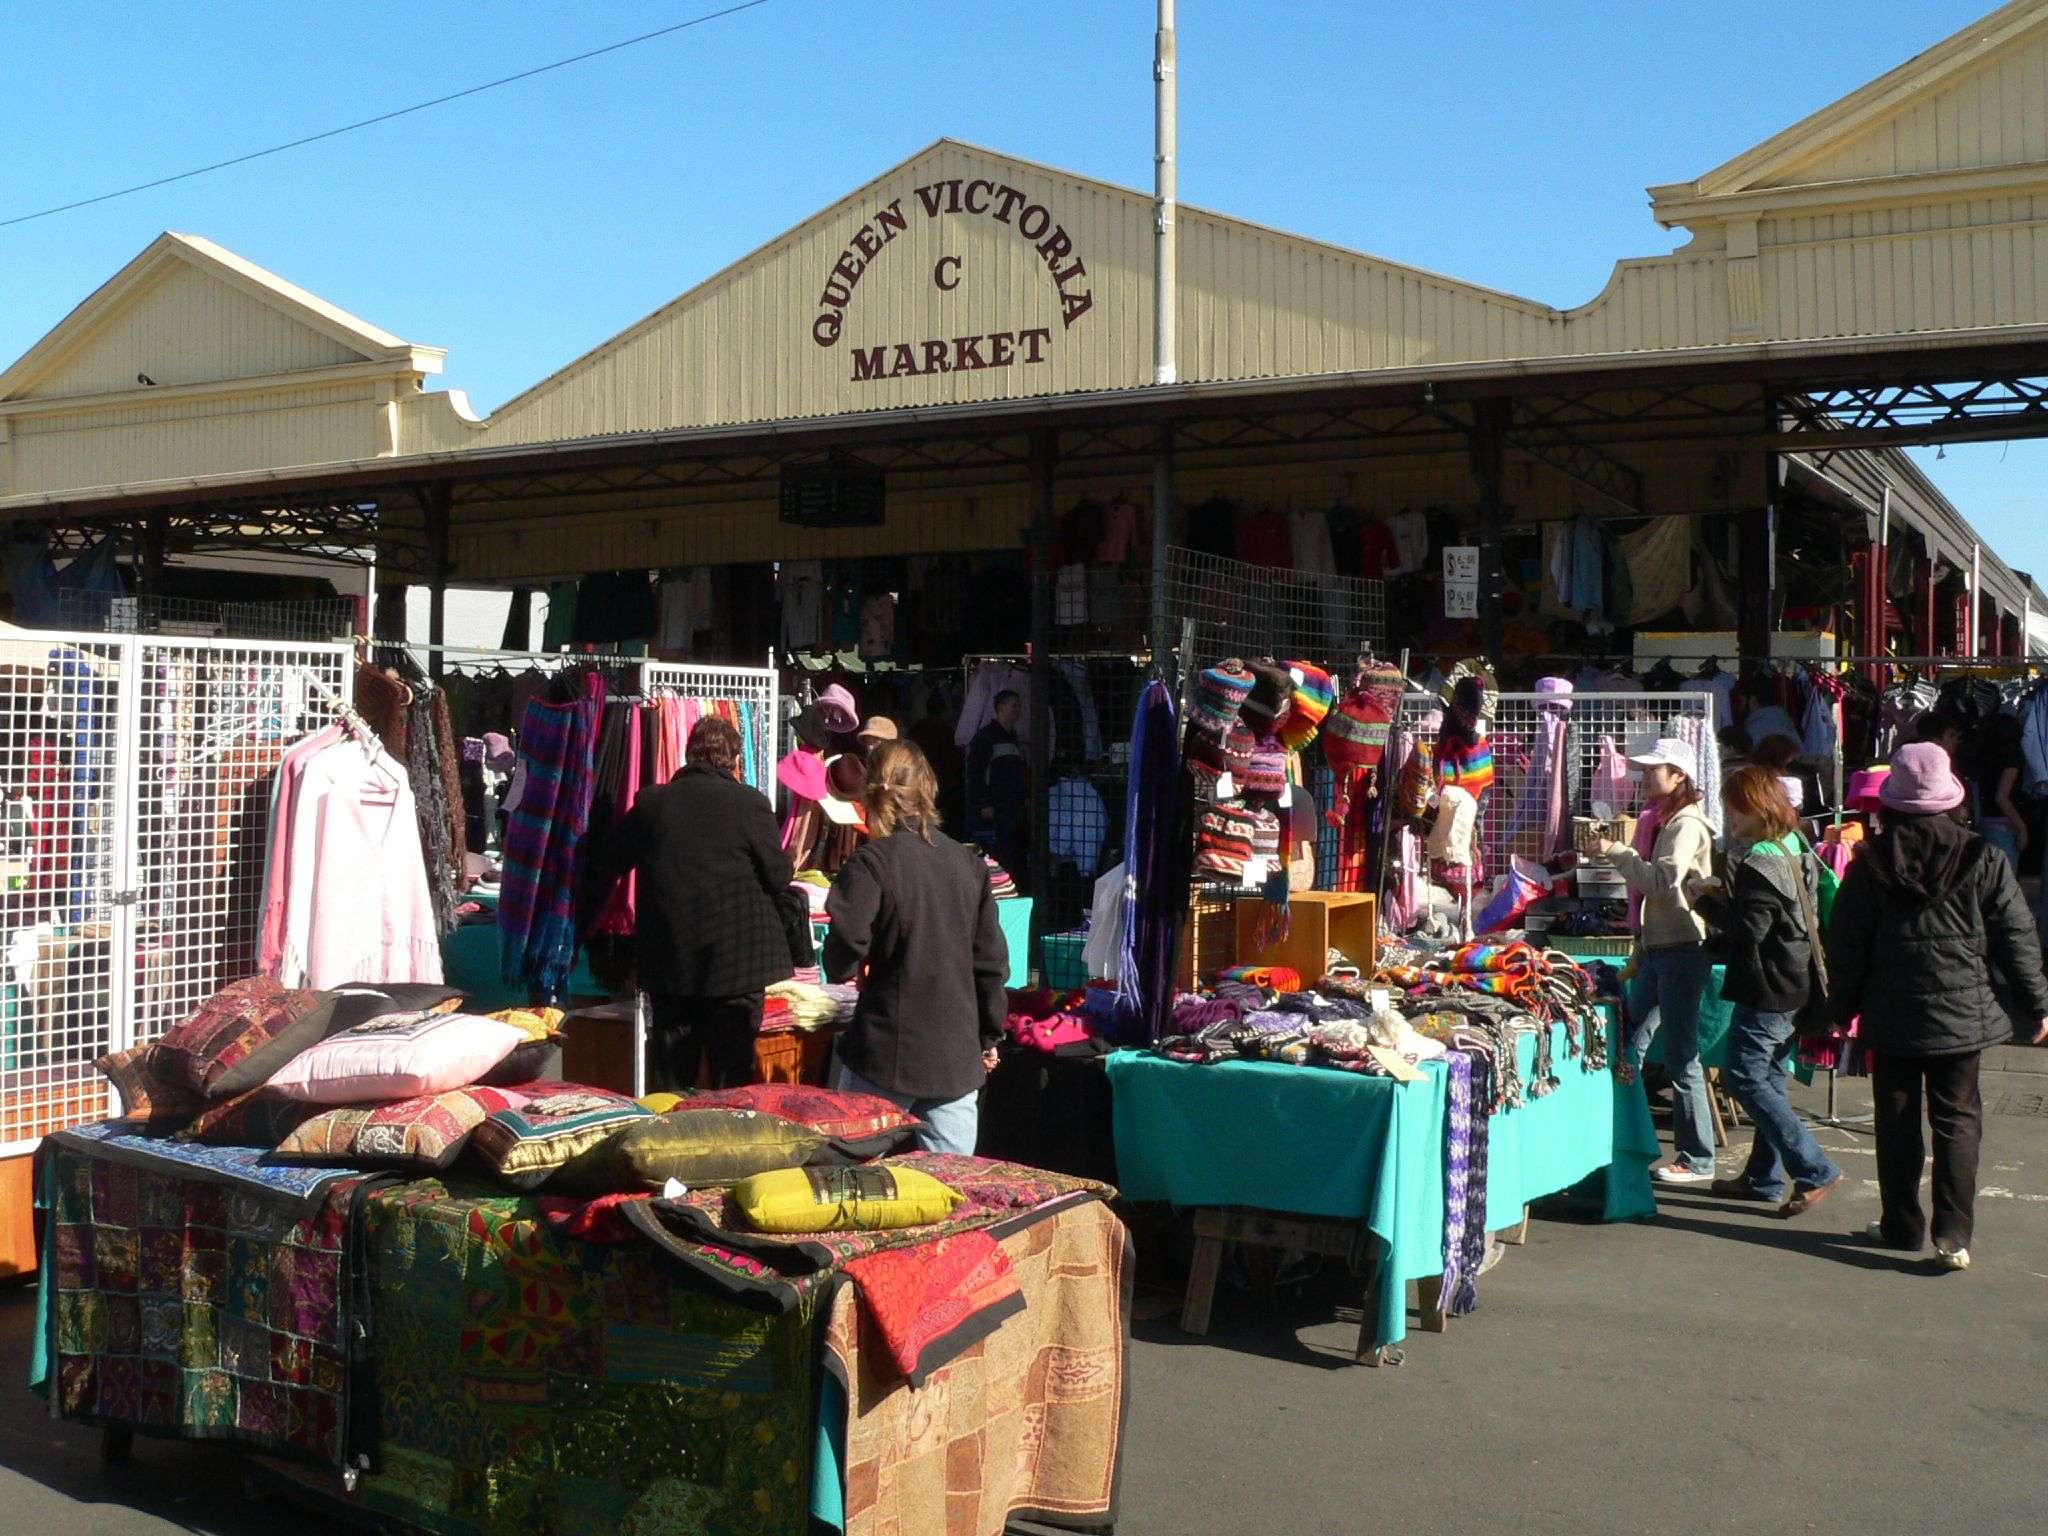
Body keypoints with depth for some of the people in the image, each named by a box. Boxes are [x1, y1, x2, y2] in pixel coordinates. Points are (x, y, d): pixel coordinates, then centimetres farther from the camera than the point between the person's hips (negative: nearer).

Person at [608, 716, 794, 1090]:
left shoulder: (650, 803, 0)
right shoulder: (749, 803, -10)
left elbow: (616, 862, 9)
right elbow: (779, 877, -7)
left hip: (668, 960, 3)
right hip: (737, 961, -3)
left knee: (669, 1079, 12)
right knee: (732, 1075, 4)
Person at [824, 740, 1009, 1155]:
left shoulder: (871, 863, -11)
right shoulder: (969, 864, 6)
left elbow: (841, 960, -16)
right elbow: (992, 960, 9)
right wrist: (989, 1037, 20)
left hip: (886, 1057, -4)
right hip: (958, 1055, 4)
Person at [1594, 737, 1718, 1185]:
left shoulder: (1687, 824, -12)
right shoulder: (1659, 821, 17)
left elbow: (1663, 881, -25)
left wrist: (1616, 851, -19)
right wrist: (1640, 953, 20)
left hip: (1683, 948, -9)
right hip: (1657, 947, 9)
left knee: (1681, 1055, -5)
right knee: (1628, 1044, 9)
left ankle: (1697, 1160, 3)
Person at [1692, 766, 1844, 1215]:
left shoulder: (1760, 862, -19)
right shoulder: (1795, 849, 10)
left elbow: (1749, 929, -23)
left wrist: (1708, 903, -9)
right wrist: (1725, 901, 10)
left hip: (1766, 989, -10)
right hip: (1795, 987, 10)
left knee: (1747, 1080, -6)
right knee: (1769, 1080, 15)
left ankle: (1815, 1172, -8)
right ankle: (1764, 1177, 23)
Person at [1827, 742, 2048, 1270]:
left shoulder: (1870, 865, -6)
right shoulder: (1982, 860, -5)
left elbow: (1846, 945, -2)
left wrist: (1843, 1007, 10)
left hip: (1892, 1018, 0)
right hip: (1963, 1013, 0)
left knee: (1896, 1122, 11)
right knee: (1957, 1119, 5)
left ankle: (1902, 1226, 18)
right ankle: (1953, 1232, -3)